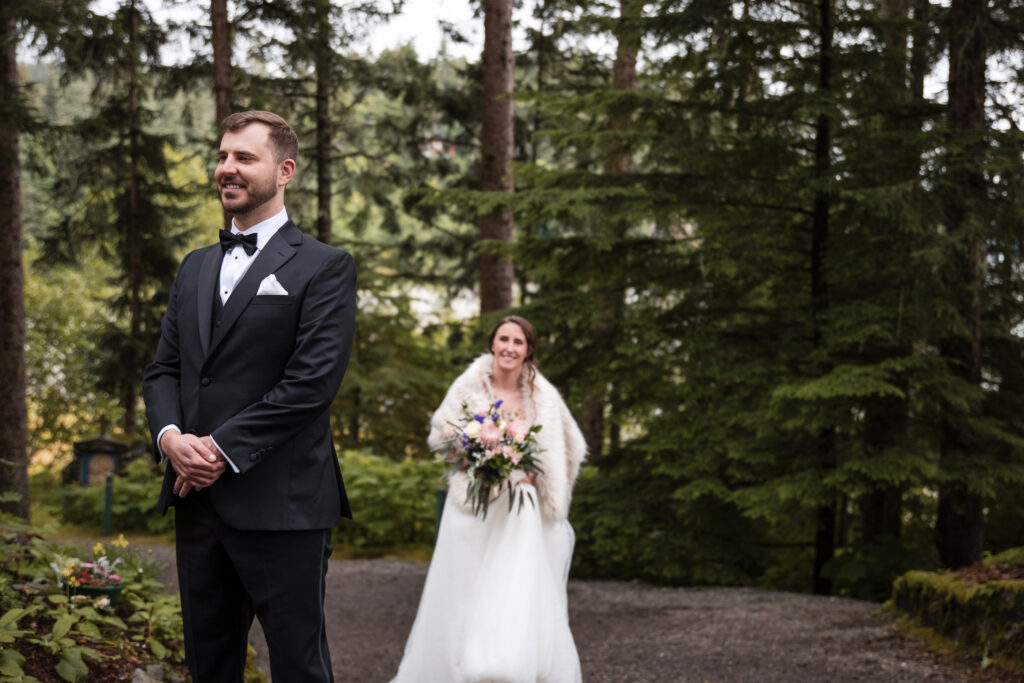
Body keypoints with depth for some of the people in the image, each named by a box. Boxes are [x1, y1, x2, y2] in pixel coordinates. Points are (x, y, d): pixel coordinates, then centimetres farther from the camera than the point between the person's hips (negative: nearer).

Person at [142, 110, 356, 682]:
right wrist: (170, 436, -6)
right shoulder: (196, 267, 19)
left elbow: (313, 381, -13)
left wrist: (223, 448, -15)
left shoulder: (326, 267, -3)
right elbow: (163, 369, 15)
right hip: (198, 500, 6)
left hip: (282, 506, -6)